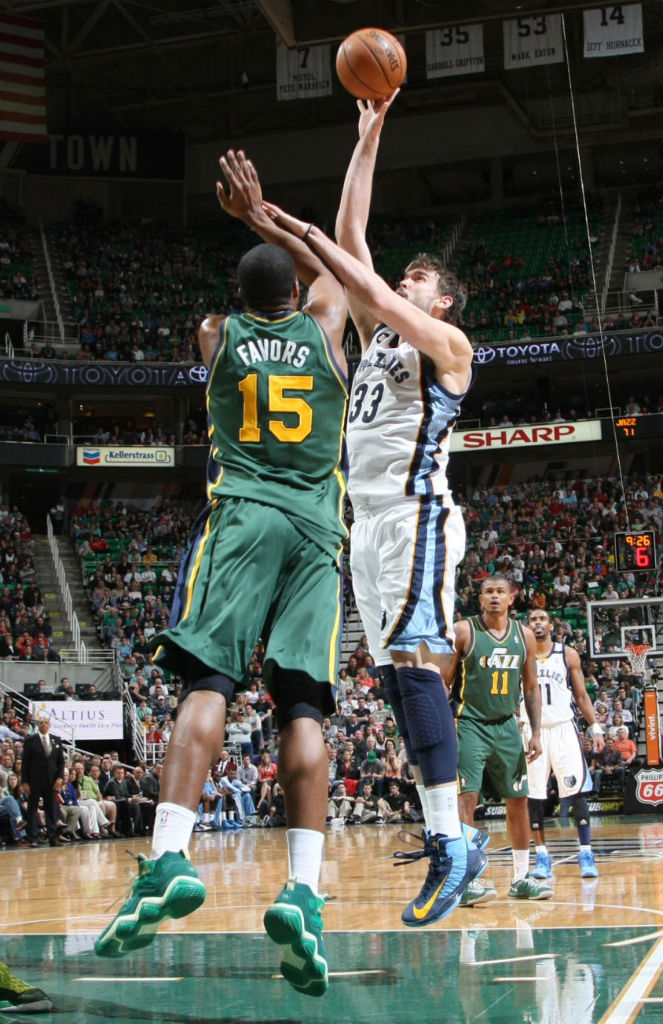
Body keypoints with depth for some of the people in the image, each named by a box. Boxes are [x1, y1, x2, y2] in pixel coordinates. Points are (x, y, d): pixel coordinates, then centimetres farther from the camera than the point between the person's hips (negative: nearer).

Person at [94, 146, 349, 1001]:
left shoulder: (217, 335, 16)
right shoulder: (323, 327, 16)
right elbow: (325, 270, 39)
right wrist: (263, 219, 41)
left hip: (242, 515, -1)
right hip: (317, 525, 1)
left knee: (207, 684, -12)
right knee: (302, 706, -7)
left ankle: (169, 858, -31)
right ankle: (303, 889, -20)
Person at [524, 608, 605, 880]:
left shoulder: (568, 655, 5)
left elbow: (581, 696, 9)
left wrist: (595, 728, 1)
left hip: (563, 728, -1)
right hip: (531, 730, 1)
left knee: (577, 790, -9)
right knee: (533, 796, -1)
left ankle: (586, 854, -5)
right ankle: (542, 857, 7)